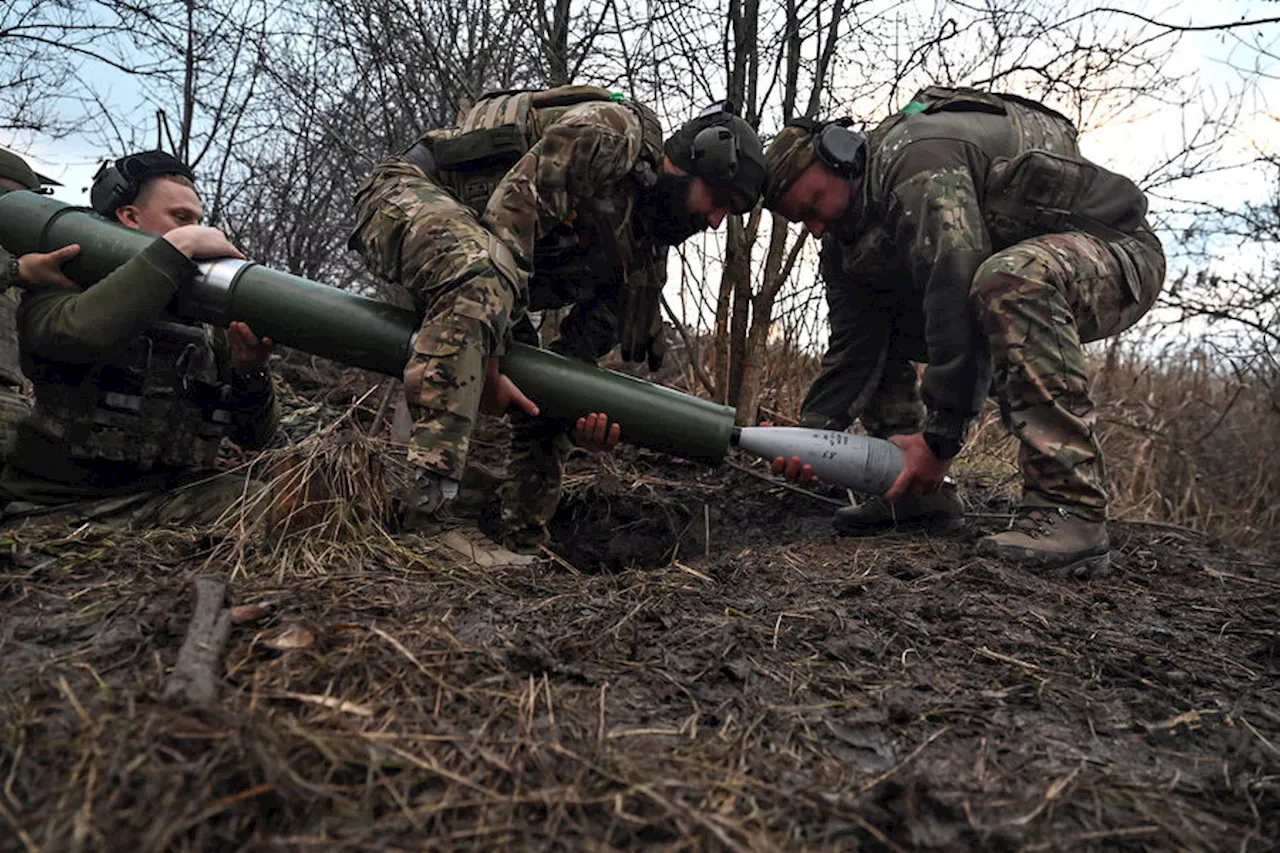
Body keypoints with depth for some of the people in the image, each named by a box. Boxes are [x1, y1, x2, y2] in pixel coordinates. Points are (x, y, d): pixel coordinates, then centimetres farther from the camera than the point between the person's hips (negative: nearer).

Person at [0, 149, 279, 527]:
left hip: (174, 496, 4)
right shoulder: (57, 289, 3)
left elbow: (256, 436, 11)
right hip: (61, 506, -4)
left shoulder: (208, 325, 13)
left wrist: (249, 372, -10)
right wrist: (179, 245, -20)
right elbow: (82, 332, -26)